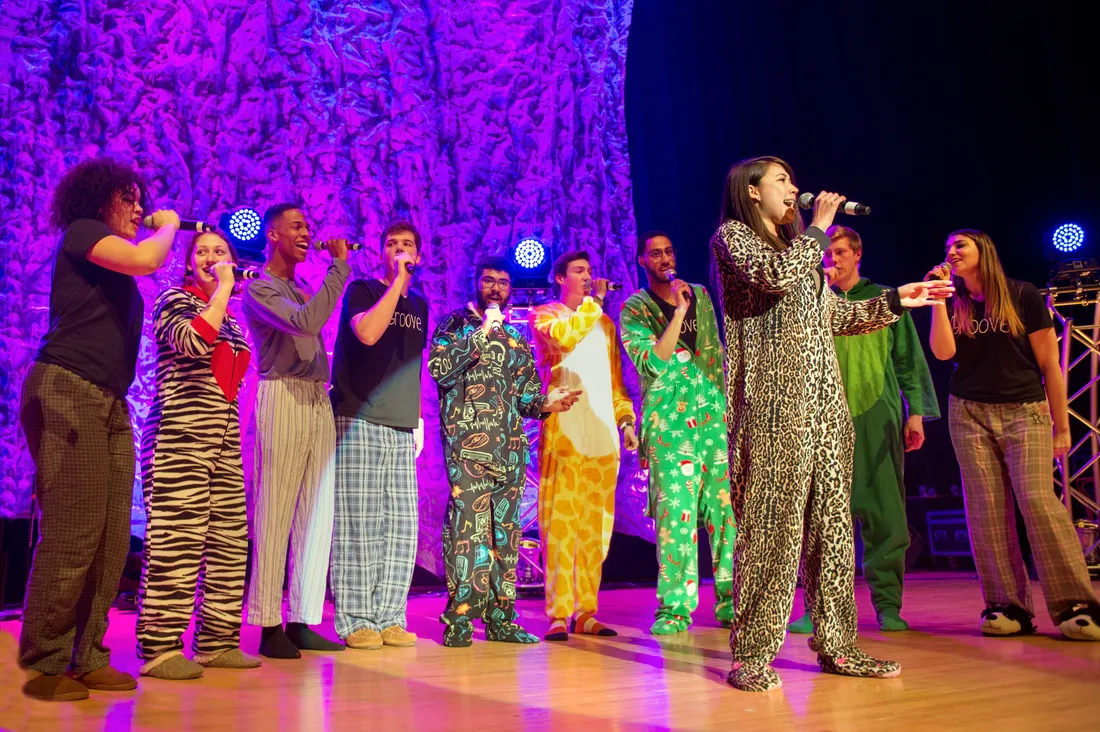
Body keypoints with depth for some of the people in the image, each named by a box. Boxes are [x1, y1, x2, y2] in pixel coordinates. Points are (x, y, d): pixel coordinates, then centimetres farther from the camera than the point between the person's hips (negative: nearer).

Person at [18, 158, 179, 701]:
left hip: (110, 407, 9)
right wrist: (168, 226, 1)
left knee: (111, 541, 3)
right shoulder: (81, 232, 2)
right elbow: (146, 259, -15)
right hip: (68, 395, -9)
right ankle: (43, 665, 0)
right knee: (72, 535, -10)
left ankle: (86, 659, 9)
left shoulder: (114, 272, 26)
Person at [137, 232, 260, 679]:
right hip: (179, 439, -7)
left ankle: (217, 642, 13)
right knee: (176, 543, -9)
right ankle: (159, 648, -2)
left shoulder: (229, 318, 22)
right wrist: (222, 288, -10)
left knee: (229, 543, 5)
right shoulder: (174, 300, 2)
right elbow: (193, 341, -19)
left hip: (224, 443, 7)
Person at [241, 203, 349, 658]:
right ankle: (269, 626, -1)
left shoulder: (303, 290, 24)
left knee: (317, 516, 4)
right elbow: (305, 322, -18)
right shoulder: (259, 288, 0)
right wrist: (339, 265, -12)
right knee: (275, 516, -7)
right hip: (283, 397, -7)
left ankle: (302, 621, 9)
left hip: (319, 402, 8)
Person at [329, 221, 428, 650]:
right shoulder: (361, 290, 2)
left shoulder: (419, 305, 19)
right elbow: (368, 333, -19)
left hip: (401, 430, 6)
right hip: (359, 423, -6)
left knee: (400, 528, 4)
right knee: (359, 525, -5)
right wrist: (397, 281, -12)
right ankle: (354, 622, 2)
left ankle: (388, 618, 11)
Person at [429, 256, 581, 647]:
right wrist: (481, 333, -11)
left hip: (511, 446, 5)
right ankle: (459, 619, -4)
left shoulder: (517, 338, 19)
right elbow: (440, 370, -10)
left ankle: (500, 616, 14)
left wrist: (546, 403, -2)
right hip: (468, 443, -5)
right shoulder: (455, 324, 6)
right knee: (467, 525, -11)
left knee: (505, 528, 7)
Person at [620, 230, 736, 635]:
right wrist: (679, 311, -15)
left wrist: (727, 402, 15)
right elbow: (652, 362, -13)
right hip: (669, 420, -4)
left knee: (726, 507, 2)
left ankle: (730, 600, 13)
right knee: (675, 512, -8)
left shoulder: (700, 296, 16)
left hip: (714, 414, 4)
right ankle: (675, 607, 2)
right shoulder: (634, 309, 2)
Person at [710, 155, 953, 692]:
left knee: (831, 518, 6)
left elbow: (836, 315, 28)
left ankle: (834, 645, 13)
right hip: (773, 401, -8)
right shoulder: (732, 237, 4)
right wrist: (818, 228, -2)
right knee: (770, 521, -10)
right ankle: (751, 654, -4)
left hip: (823, 400, 8)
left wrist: (896, 300, 20)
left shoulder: (797, 246, 28)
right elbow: (775, 276, -15)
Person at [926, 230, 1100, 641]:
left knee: (1038, 501, -15)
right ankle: (1009, 607, 2)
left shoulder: (1022, 296, 1)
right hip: (969, 413, 3)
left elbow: (1049, 363, 2)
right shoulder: (954, 303, 10)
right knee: (986, 510, -3)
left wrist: (1062, 425, 0)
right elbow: (943, 352, -6)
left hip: (1025, 410, -3)